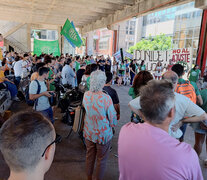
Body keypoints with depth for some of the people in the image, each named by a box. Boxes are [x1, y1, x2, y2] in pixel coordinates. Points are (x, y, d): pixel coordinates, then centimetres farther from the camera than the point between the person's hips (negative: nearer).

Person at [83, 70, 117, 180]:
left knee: (89, 156, 23)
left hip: (88, 132, 5)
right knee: (101, 160, 16)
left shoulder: (86, 95, -11)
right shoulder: (106, 98, -26)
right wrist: (112, 124, 4)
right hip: (103, 134, -5)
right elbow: (112, 118, -15)